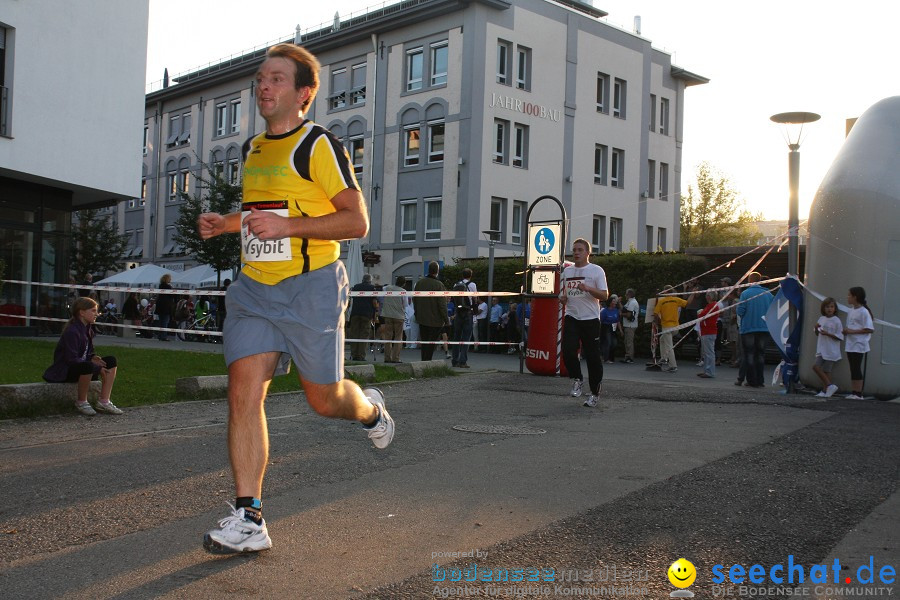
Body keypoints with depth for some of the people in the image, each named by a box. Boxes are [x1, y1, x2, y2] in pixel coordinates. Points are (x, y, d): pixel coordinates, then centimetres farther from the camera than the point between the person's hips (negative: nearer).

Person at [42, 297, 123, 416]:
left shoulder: (87, 329, 8)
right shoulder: (71, 331, -20)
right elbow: (71, 359, -26)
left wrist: (93, 357, -9)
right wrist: (97, 367, -25)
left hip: (82, 366, 9)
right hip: (63, 372, -9)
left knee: (111, 361, -4)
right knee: (88, 366, -38)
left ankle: (104, 402, -10)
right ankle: (81, 402, -16)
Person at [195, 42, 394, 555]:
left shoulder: (320, 145, -8)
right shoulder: (252, 148, 15)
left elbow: (357, 221, -12)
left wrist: (288, 226, -23)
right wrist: (226, 223, 11)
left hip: (311, 286, -6)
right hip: (255, 288, 6)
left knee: (323, 398, 4)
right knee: (244, 391, -8)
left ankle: (371, 410, 42)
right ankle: (249, 519, -4)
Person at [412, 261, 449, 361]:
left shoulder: (419, 283, 3)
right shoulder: (439, 285, -16)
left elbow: (414, 300, 13)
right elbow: (442, 304, -16)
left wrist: (417, 314, 23)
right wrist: (446, 319, -9)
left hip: (422, 319, 6)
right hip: (435, 319, -6)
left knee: (424, 342, 14)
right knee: (431, 344, 0)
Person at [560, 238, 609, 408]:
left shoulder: (596, 270, -2)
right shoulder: (567, 271, 13)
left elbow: (604, 295, -7)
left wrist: (588, 288, -22)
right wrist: (563, 297, 1)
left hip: (590, 319, -3)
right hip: (571, 318, 4)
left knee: (593, 357, 1)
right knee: (568, 350, -15)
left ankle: (594, 393, 15)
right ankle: (577, 379, 10)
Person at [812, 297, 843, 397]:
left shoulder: (836, 321, -9)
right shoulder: (821, 319, 9)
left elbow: (839, 337, -12)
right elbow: (817, 334, 17)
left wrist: (827, 333, -21)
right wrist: (816, 328, -4)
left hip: (831, 351, -7)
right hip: (821, 350, 7)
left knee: (826, 370, -3)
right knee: (816, 367, 2)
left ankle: (825, 390, 6)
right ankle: (830, 386, 11)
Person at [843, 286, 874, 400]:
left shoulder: (863, 312, -13)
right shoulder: (851, 310, 12)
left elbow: (870, 329, -17)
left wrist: (852, 331, -19)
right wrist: (845, 331, 1)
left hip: (858, 345, -8)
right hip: (850, 345, 8)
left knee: (856, 368, -7)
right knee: (853, 369, 10)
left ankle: (858, 393, -3)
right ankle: (854, 392, 15)